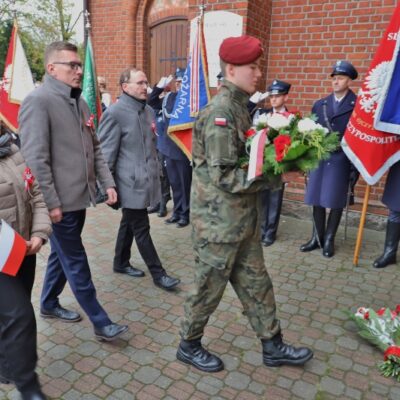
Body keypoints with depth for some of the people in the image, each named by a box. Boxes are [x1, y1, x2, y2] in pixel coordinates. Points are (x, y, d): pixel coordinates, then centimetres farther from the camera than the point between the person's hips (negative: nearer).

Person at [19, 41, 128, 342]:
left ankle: (49, 304, 40)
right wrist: (51, 203, -19)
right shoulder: (38, 101, -13)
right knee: (76, 262, 3)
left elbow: (94, 147, 16)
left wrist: (107, 182, 8)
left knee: (63, 255, 21)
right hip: (61, 201, -8)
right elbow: (35, 159, -19)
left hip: (80, 195, 8)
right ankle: (101, 323, 14)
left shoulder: (78, 102, 12)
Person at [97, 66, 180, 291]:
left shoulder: (149, 111, 11)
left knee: (130, 224, 19)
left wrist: (156, 171, 18)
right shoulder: (115, 113, -12)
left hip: (146, 181, 8)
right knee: (141, 229, 1)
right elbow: (106, 152, -12)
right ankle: (158, 274, 11)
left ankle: (121, 263, 35)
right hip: (131, 184, -8)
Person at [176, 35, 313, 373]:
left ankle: (273, 346, 34)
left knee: (256, 283, 17)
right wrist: (277, 178, -22)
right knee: (209, 286, 9)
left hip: (243, 217, 9)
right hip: (219, 220, -9)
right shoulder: (221, 111, -19)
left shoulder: (239, 105, 9)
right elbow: (223, 175, -25)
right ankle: (189, 345, 32)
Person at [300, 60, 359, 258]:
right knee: (316, 200, 8)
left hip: (341, 160, -4)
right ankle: (317, 238, 22)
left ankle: (329, 240, 18)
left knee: (336, 202, 3)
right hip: (318, 158, 4)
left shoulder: (357, 105, -3)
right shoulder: (319, 104, 12)